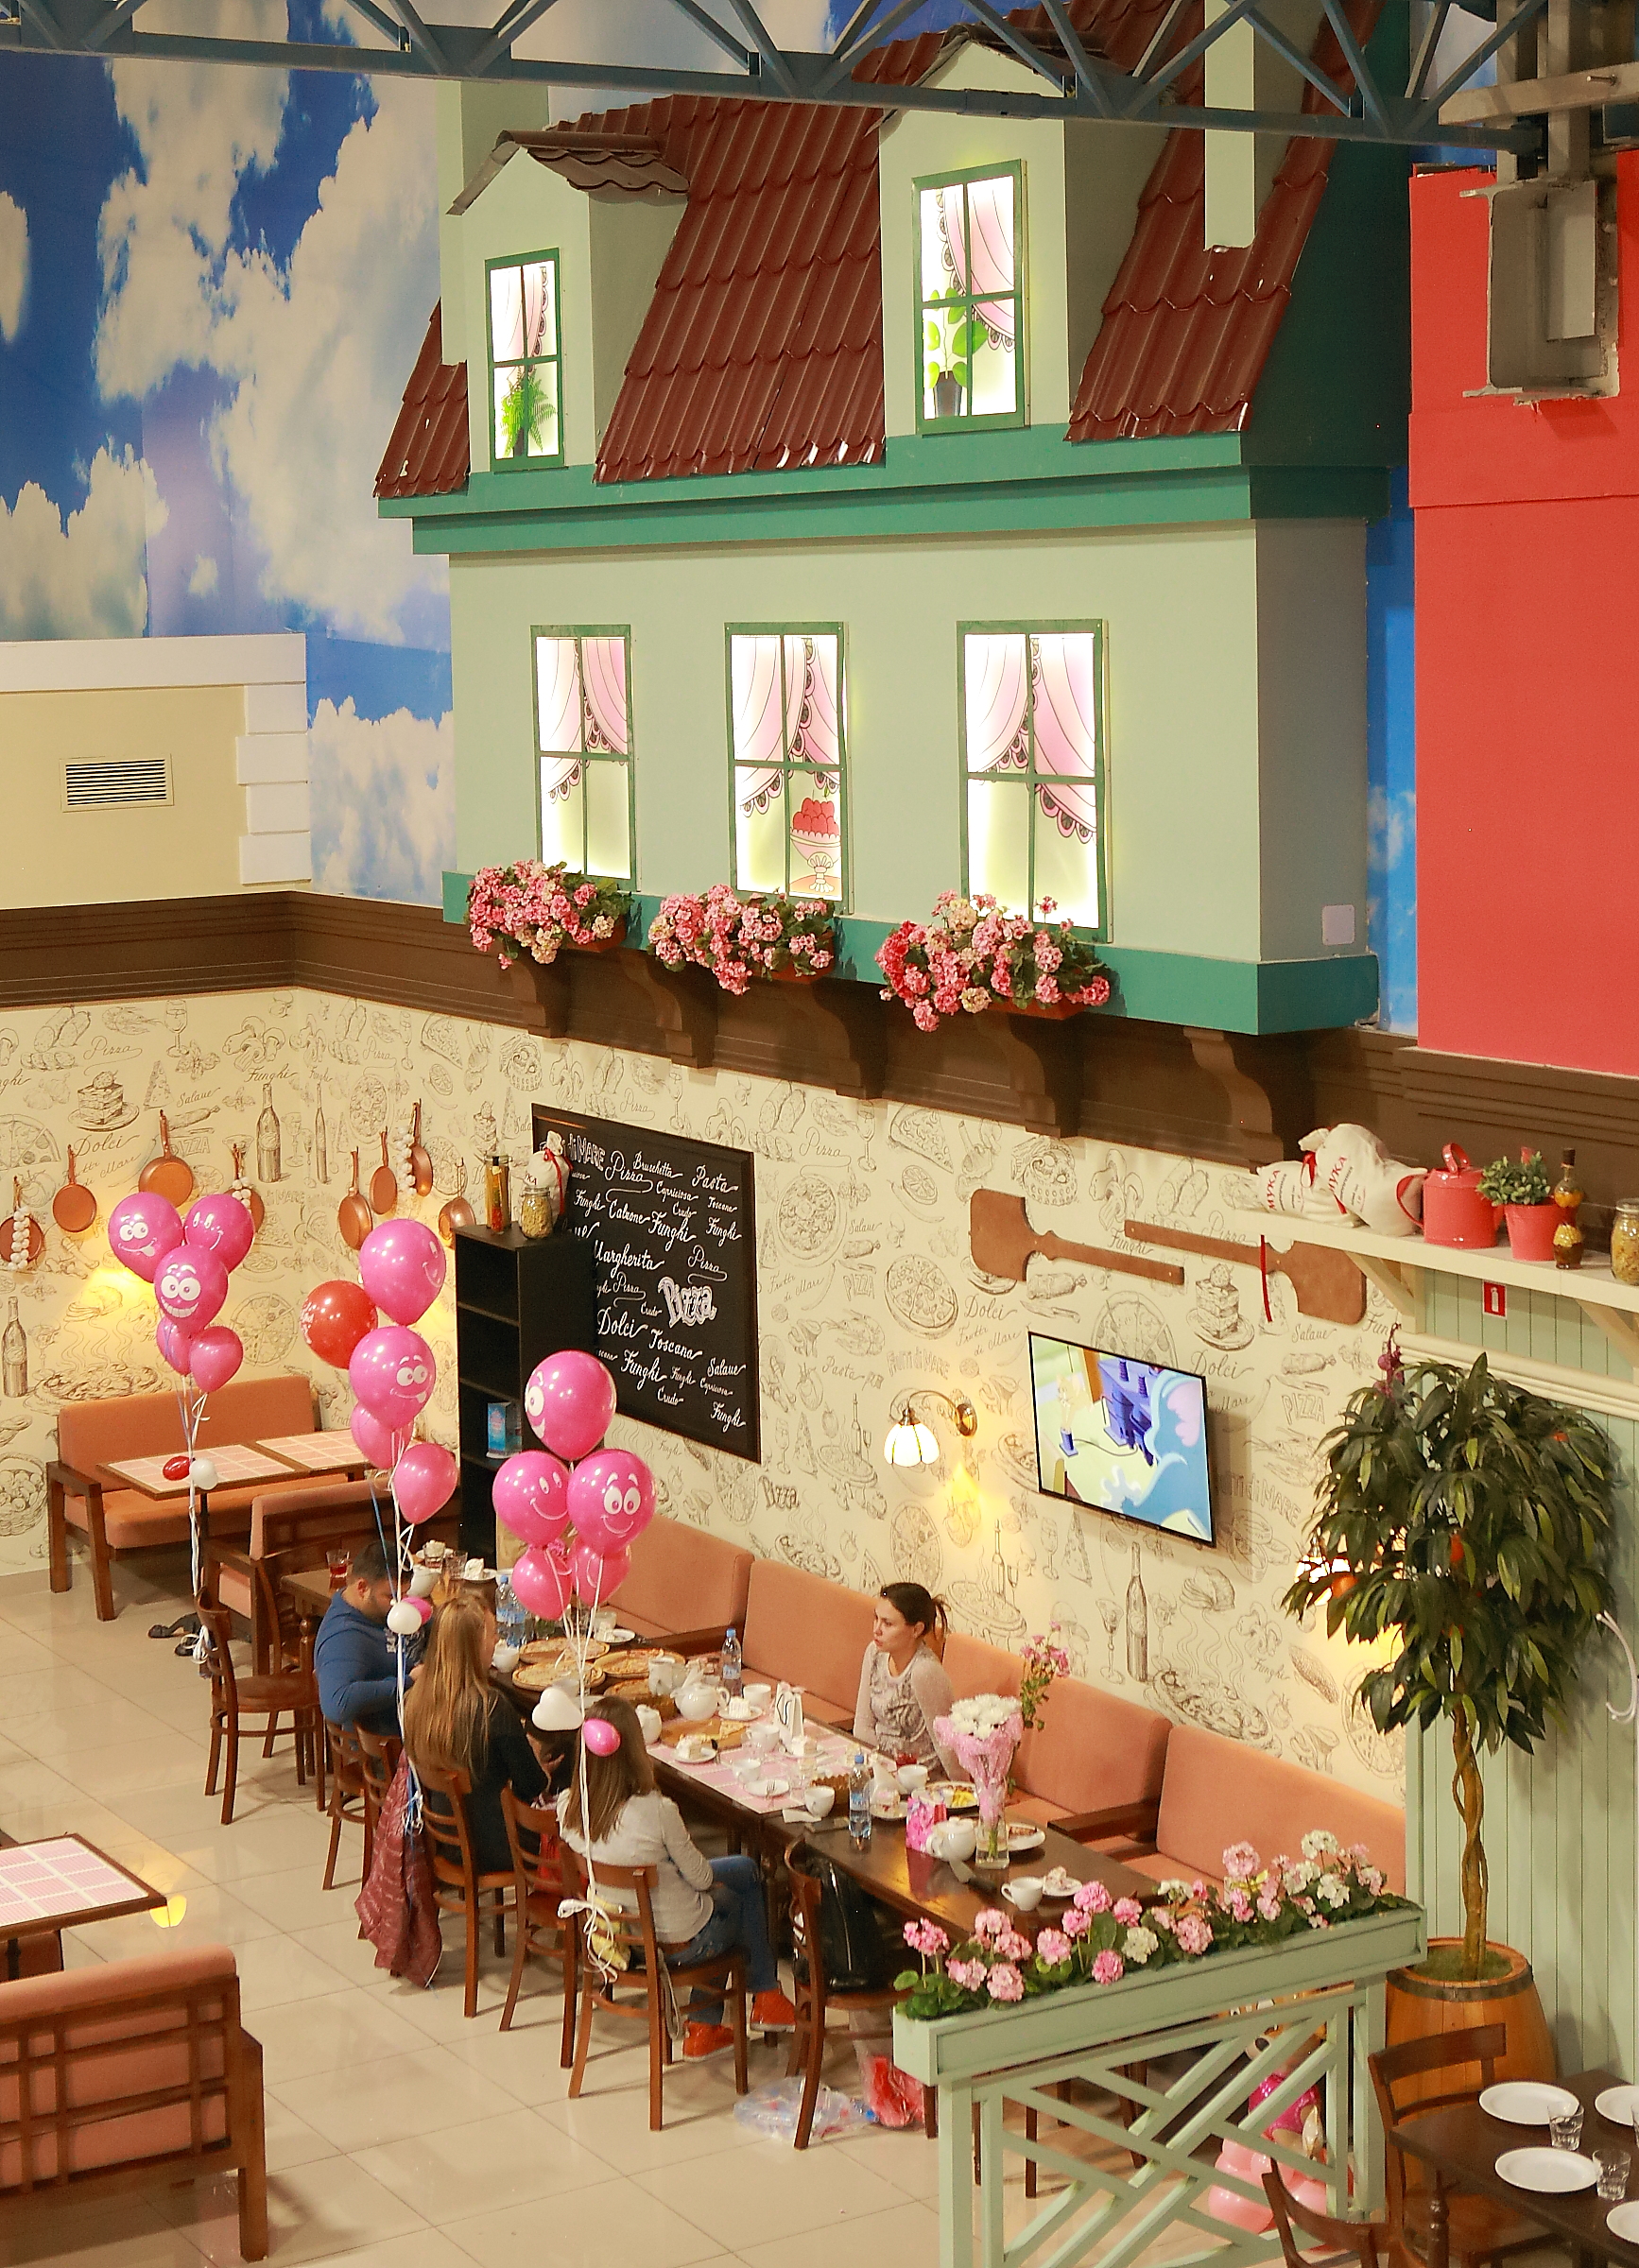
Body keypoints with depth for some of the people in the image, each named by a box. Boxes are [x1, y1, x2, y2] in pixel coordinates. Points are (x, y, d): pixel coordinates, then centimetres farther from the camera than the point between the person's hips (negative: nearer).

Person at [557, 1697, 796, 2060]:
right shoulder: (657, 1811, -32)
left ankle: (704, 2029, 34)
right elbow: (701, 1876, -16)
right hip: (677, 1942, -5)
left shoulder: (568, 1807, -15)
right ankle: (766, 1996, 43)